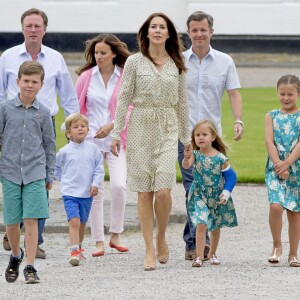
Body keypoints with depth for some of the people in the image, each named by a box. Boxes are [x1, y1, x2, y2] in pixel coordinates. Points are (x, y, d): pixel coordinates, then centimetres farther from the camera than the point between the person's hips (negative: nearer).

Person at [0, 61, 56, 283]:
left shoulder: (43, 112, 3)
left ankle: (30, 266, -4)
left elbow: (49, 144, 11)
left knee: (31, 220, -8)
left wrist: (50, 175, 11)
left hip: (35, 173, 0)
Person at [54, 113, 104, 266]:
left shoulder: (92, 148, 2)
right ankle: (75, 251, -21)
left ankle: (78, 248, 33)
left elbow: (99, 168, 6)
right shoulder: (64, 151, -3)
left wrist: (95, 184, -5)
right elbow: (55, 167, 13)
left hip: (87, 193, 3)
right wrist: (64, 179, 7)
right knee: (74, 221, -16)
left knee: (82, 222, 16)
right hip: (70, 192, -3)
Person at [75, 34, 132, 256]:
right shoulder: (86, 77, 4)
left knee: (119, 185, -14)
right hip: (90, 139, 1)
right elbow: (77, 108, 10)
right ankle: (99, 242, 7)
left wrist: (112, 125, -13)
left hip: (116, 140, -1)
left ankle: (116, 235, 4)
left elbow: (131, 109, -1)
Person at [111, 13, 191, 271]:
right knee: (144, 192, -1)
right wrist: (116, 133, -1)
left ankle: (161, 237, 13)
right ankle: (150, 250, 5)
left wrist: (186, 136, 14)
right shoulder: (135, 62, 2)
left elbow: (182, 102, 13)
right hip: (140, 127, -1)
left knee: (163, 190, -12)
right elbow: (124, 99, 3)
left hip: (167, 130, 1)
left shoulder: (177, 65, 8)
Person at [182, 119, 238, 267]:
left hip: (217, 197, 1)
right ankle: (199, 256, -13)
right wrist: (186, 158, -49)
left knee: (216, 227, 15)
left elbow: (230, 176, -3)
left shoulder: (220, 158, -11)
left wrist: (226, 193, -13)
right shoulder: (195, 155, -10)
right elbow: (186, 166, -28)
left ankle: (212, 254, 34)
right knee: (201, 225, -15)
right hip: (199, 196, -1)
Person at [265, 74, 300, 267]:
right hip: (275, 169, 0)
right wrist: (278, 164, -15)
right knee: (276, 206, -18)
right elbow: (269, 141, -2)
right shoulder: (272, 116, 7)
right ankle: (277, 246, 0)